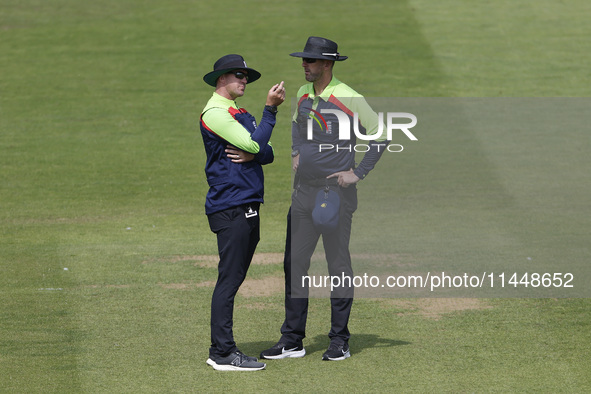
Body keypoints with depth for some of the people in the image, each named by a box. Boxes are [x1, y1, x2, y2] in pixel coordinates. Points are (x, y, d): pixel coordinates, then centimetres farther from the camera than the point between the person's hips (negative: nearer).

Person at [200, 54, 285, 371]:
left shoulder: (239, 114, 22)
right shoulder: (215, 113, -9)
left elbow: (266, 152, 12)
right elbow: (255, 144, -17)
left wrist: (253, 154, -10)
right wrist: (270, 109, -12)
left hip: (248, 207, 10)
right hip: (229, 208, -10)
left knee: (234, 279, 9)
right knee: (229, 279, -11)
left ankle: (221, 351, 12)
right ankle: (223, 353, -12)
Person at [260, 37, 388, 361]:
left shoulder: (348, 99, -12)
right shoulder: (302, 95, 10)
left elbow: (380, 135, -13)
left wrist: (358, 173, -13)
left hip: (335, 192, -7)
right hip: (303, 190, 7)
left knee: (338, 266, -1)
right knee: (294, 264, 5)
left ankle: (340, 342, 7)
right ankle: (292, 340, 11)